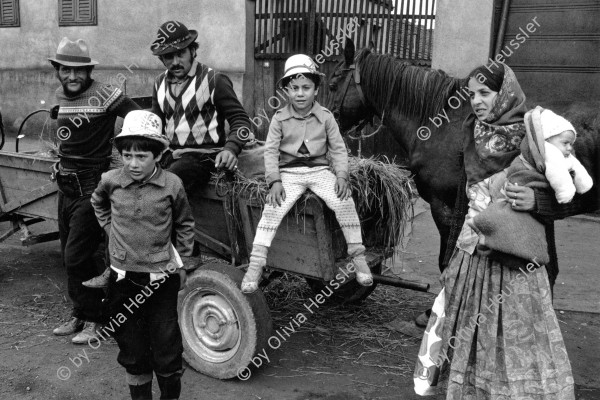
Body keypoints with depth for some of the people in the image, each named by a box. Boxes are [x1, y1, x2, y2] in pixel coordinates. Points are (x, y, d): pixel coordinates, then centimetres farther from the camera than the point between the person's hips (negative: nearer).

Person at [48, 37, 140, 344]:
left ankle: (93, 319, 10)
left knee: (77, 257, -8)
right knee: (69, 256, 14)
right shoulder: (60, 95, 9)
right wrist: (63, 161, 18)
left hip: (91, 186, -8)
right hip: (66, 186, 8)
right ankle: (79, 314, 29)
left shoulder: (103, 95, -14)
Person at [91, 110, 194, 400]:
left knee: (166, 349, 6)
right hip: (123, 278, 2)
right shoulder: (111, 181, -5)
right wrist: (111, 228, 8)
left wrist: (181, 261, 6)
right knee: (131, 349, 14)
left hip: (161, 279, -2)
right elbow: (98, 203, 20)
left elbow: (184, 224, 5)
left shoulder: (172, 185, -11)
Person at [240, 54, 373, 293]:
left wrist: (341, 176, -11)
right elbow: (270, 151, -1)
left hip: (319, 170, 1)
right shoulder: (279, 118, 2)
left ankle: (358, 257, -7)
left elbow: (338, 149, 4)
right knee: (273, 208, -23)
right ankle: (255, 265, -18)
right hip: (289, 172, -1)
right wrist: (275, 181, -15)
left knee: (344, 201, -22)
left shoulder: (325, 117, 4)